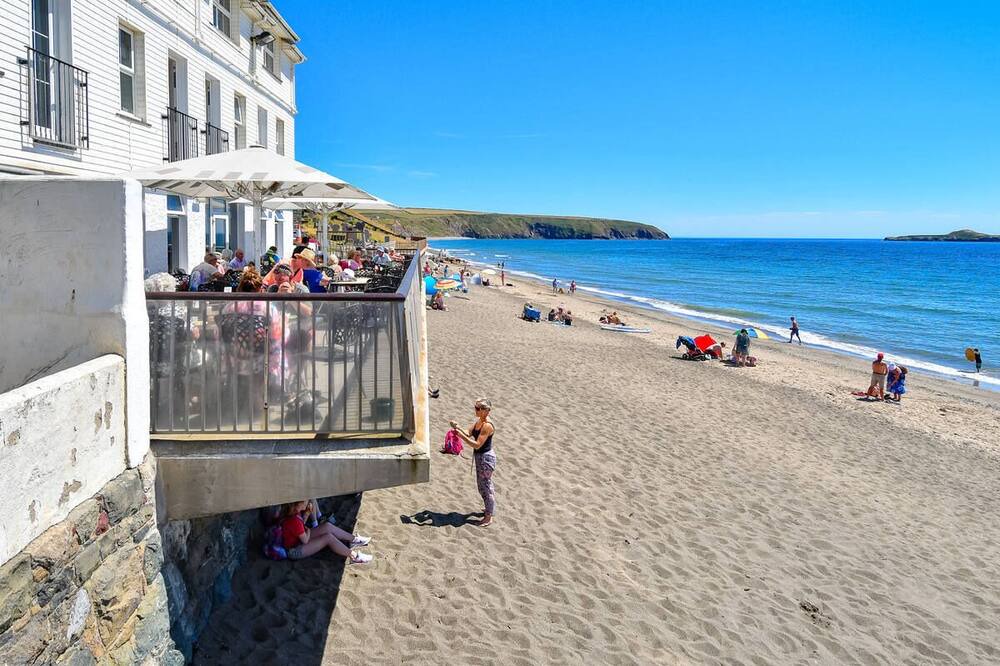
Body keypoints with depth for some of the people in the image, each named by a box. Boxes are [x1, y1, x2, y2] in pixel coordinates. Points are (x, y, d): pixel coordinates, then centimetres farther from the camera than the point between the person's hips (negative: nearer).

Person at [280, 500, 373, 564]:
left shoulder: (295, 512, -5)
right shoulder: (294, 521, -33)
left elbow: (302, 524, 12)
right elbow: (305, 540, -23)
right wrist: (308, 531, -3)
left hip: (299, 539, 10)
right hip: (295, 551, -10)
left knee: (327, 526, 0)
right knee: (328, 538, -16)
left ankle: (354, 539, 8)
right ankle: (353, 556, -11)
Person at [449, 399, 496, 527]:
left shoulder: (487, 425, -26)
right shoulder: (479, 421, 3)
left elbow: (477, 445, -27)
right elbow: (469, 434, 9)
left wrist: (461, 436, -29)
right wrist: (458, 428, -8)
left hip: (486, 458, -9)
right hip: (480, 456, 9)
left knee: (484, 486, 3)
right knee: (484, 485, 23)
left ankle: (489, 517, 16)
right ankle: (490, 508, 42)